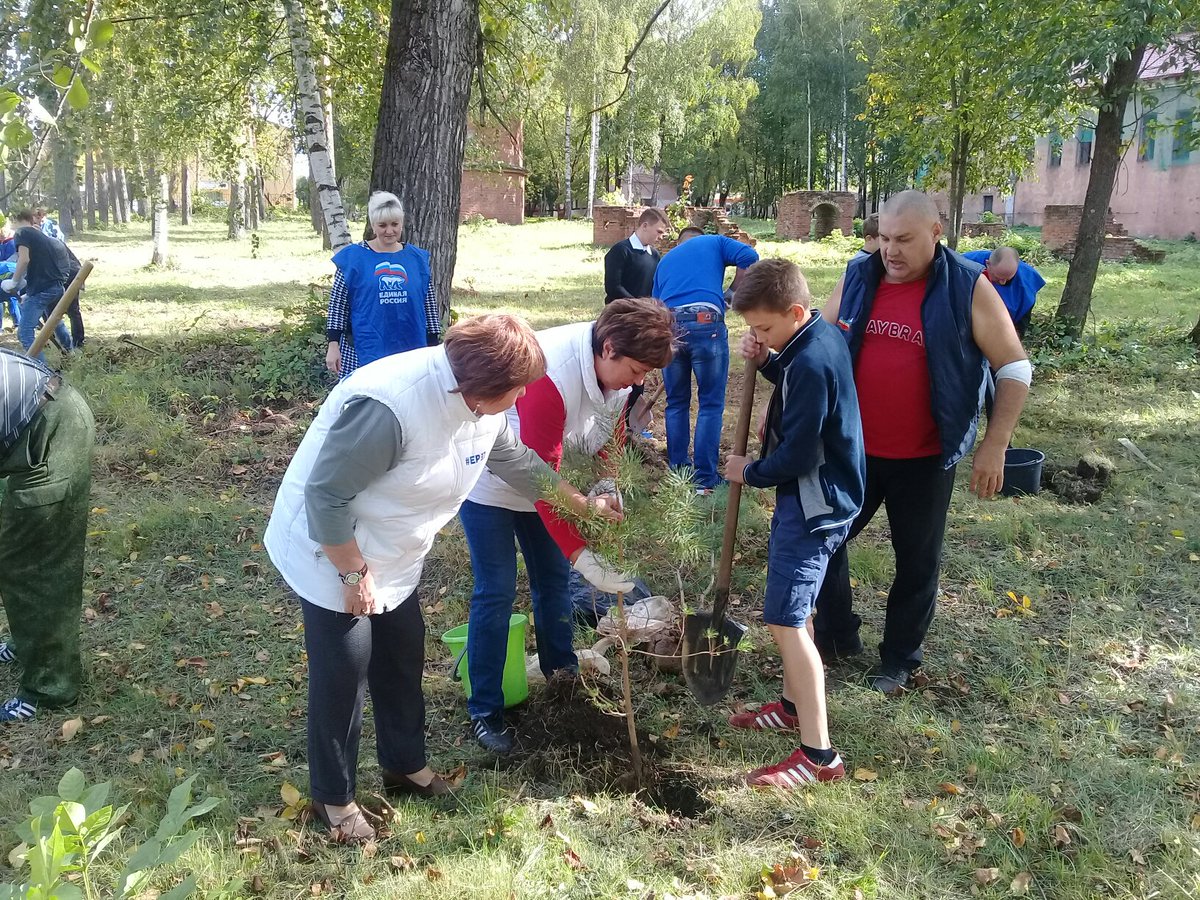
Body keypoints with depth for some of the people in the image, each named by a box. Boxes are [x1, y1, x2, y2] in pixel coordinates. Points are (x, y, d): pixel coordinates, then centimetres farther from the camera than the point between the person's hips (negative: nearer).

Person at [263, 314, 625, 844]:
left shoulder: (481, 397, -10)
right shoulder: (389, 406, -37)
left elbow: (515, 459, 9)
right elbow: (325, 494, -30)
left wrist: (582, 504, 14)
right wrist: (354, 573, -21)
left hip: (392, 557, 8)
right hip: (333, 552, -8)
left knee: (403, 656, 17)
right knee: (343, 673, 1)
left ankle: (405, 765, 38)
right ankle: (333, 798, 22)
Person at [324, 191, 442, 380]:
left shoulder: (418, 259, 7)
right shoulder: (352, 257, 0)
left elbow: (430, 305, 12)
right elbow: (337, 304, 2)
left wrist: (433, 347, 10)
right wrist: (333, 345, -3)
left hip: (409, 353, 2)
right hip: (363, 352, -2)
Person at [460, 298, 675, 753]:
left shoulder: (615, 365, -13)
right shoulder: (551, 376, -39)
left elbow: (606, 433, 5)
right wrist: (583, 557, -38)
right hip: (489, 481, -7)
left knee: (554, 578, 15)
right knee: (497, 592, -5)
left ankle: (561, 673, 35)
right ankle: (484, 711, 8)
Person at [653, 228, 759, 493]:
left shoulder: (665, 261, 31)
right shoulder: (713, 242, 20)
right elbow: (750, 257, 1)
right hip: (705, 323, -4)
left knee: (676, 403, 17)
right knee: (711, 404, 3)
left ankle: (678, 471, 22)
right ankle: (704, 479, 2)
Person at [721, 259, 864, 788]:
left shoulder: (810, 362, -25)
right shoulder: (823, 337, 4)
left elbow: (796, 456, -25)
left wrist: (750, 472, -7)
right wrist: (766, 361, 1)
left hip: (811, 506, -11)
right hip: (814, 498, 11)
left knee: (785, 621, -9)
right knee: (793, 610, 22)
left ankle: (819, 755, -1)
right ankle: (793, 706, 39)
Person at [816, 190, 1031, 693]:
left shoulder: (968, 288, -9)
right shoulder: (858, 278, 0)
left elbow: (1014, 369, -4)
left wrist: (994, 446, -9)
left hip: (924, 459, -3)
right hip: (852, 449, 3)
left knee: (917, 562, 12)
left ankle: (899, 659, 32)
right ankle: (837, 637, 33)